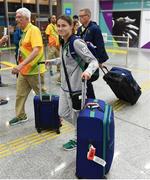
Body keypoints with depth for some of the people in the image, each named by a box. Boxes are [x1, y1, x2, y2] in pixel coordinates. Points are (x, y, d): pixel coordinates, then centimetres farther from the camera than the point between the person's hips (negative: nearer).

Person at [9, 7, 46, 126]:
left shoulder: (34, 30, -16)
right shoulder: (24, 31, 10)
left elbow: (36, 50, -27)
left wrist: (21, 65, -34)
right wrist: (21, 66, 16)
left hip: (34, 70, -8)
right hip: (24, 70, 8)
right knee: (20, 94, 15)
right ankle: (20, 116, 30)